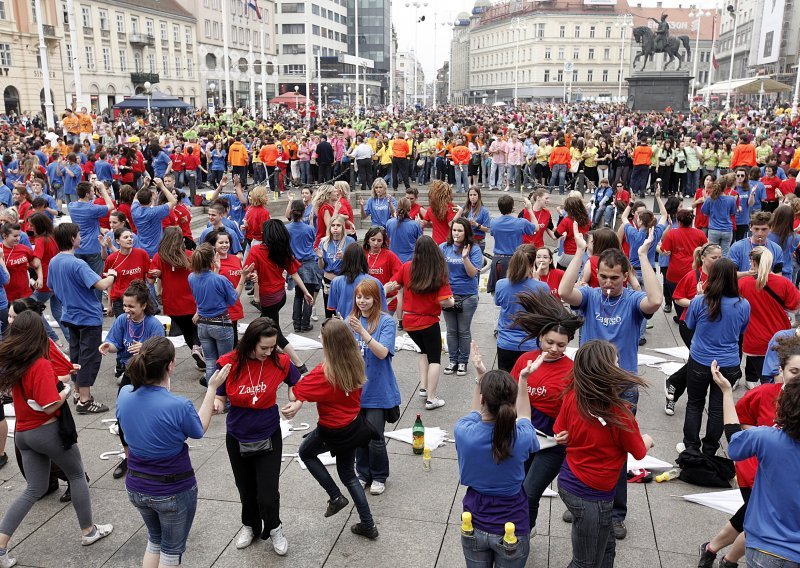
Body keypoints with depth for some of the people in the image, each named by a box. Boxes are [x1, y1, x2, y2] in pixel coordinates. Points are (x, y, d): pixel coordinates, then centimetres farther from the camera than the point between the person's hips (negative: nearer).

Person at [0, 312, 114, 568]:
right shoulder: (41, 365, -23)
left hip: (22, 432, 7)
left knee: (34, 489, 16)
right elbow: (49, 407, -25)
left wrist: (58, 379, 10)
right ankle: (88, 531, 27)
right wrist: (66, 390, -9)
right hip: (47, 431, -7)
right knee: (77, 476, 16)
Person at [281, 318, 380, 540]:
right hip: (354, 425, 6)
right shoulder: (356, 362, -9)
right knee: (348, 474, 24)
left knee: (306, 452, 27)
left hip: (333, 432, -6)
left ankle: (336, 497, 22)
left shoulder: (325, 372, -30)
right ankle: (368, 525, 29)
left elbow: (294, 394, -21)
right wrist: (299, 404, -15)